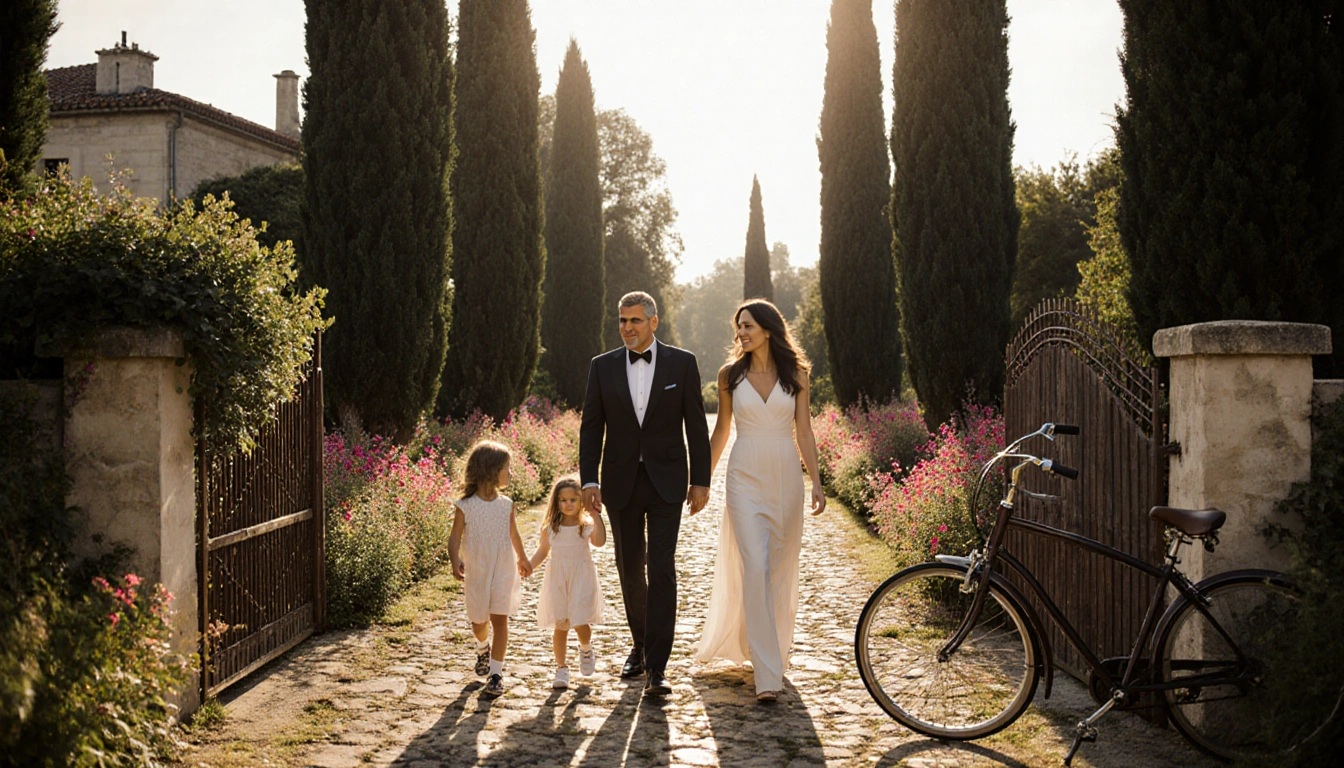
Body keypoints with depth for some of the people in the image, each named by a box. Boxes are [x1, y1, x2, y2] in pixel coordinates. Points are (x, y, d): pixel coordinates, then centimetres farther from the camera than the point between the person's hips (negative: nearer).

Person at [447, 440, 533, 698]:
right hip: (476, 574, -1)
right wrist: (455, 561, -31)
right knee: (479, 621, 13)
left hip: (503, 571, 1)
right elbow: (455, 538, -12)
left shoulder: (506, 504, -1)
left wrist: (522, 558, 27)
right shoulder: (464, 507, -13)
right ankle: (483, 649, 47)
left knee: (500, 619, -6)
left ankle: (496, 673, -1)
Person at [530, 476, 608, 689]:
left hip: (581, 578, -2)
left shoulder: (587, 525, -4)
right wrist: (528, 566, -4)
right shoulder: (550, 528, 3)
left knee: (580, 623, -8)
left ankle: (586, 650, 25)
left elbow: (599, 542, -23)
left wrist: (596, 517, -28)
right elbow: (542, 551, 11)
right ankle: (561, 668, 14)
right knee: (560, 626, 2)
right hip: (557, 580, 2)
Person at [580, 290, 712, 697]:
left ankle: (656, 667, -8)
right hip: (621, 481, 3)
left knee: (661, 569, -10)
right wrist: (589, 481, -7)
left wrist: (701, 481, -2)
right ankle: (640, 645, 31)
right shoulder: (602, 366, 3)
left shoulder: (682, 363, -2)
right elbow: (591, 427, 2)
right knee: (630, 568, 12)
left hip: (666, 481, -2)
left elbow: (696, 425, 0)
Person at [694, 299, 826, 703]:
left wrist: (816, 481, -3)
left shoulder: (795, 374, 4)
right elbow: (721, 431, 12)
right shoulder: (730, 374, 3)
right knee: (754, 570, -12)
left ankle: (773, 650, 32)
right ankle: (768, 673, -10)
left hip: (786, 478, 1)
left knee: (781, 572, 10)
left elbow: (804, 431, 5)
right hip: (746, 478, -1)